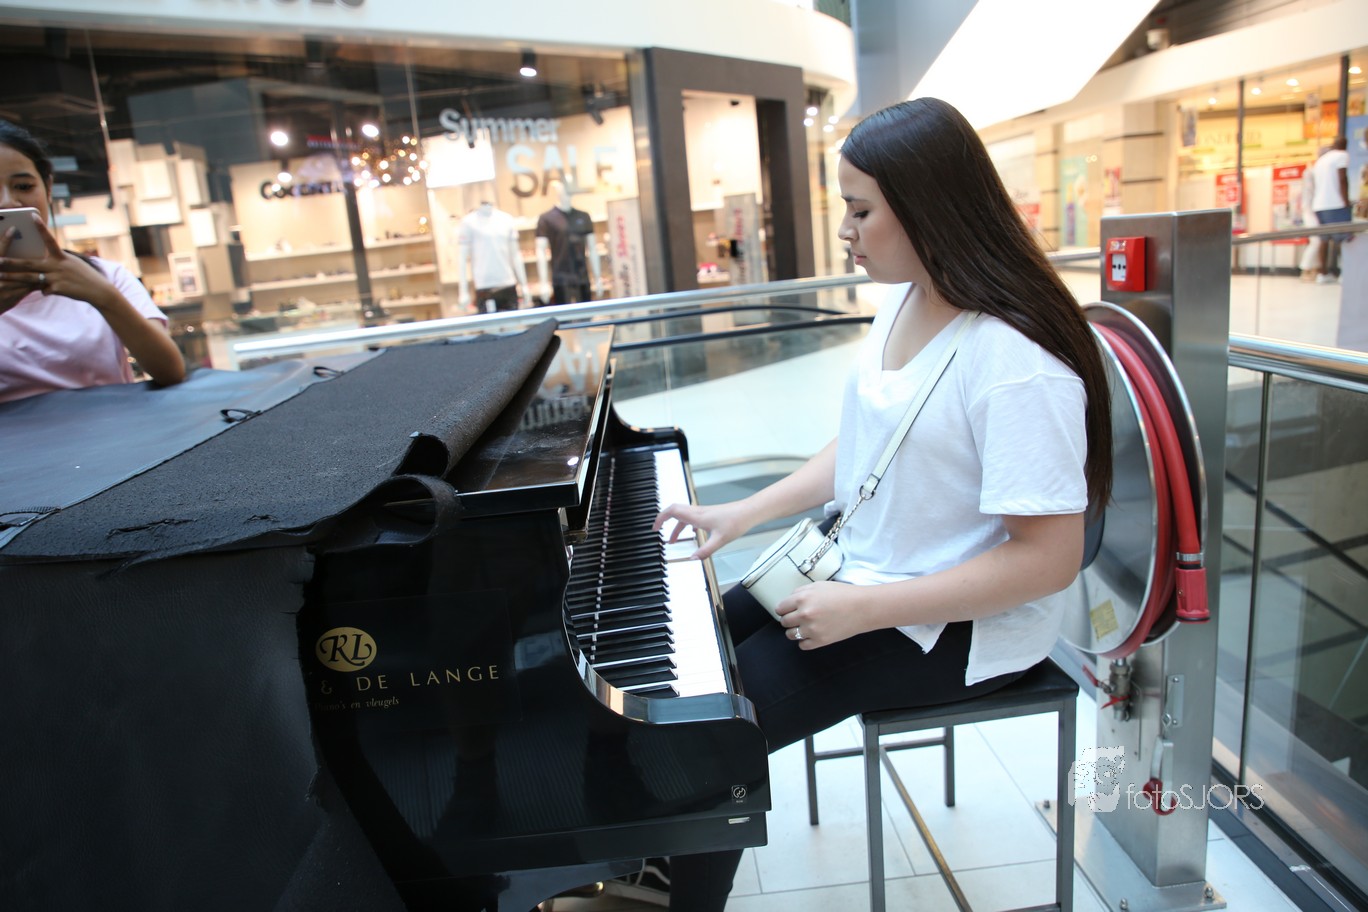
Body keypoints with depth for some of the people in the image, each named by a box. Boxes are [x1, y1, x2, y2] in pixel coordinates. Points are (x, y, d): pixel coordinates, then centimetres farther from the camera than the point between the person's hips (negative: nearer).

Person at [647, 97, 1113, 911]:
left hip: (959, 627, -9)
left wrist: (862, 611, -26)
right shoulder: (904, 301, 1)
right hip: (862, 570, 9)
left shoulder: (1018, 361, -27)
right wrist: (745, 513, 4)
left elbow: (1050, 559, -27)